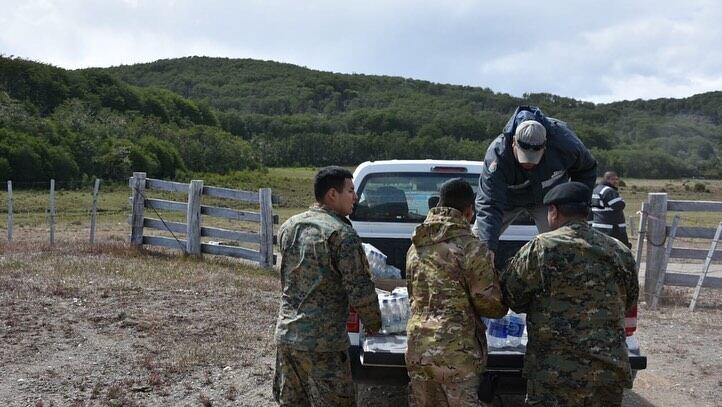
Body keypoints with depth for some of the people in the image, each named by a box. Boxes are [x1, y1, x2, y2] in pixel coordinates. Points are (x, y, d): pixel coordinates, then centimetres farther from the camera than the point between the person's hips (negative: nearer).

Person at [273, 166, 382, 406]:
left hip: (286, 334, 8)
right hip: (323, 342, -7)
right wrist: (373, 323, 3)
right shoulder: (341, 233, -14)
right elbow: (359, 289, -14)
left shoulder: (289, 227, 9)